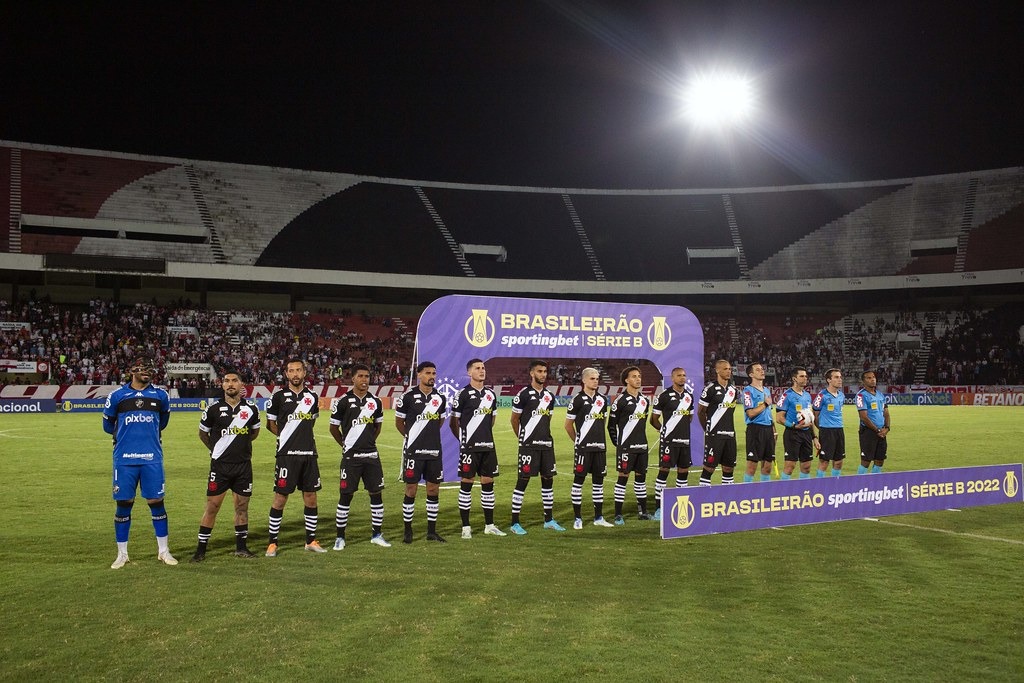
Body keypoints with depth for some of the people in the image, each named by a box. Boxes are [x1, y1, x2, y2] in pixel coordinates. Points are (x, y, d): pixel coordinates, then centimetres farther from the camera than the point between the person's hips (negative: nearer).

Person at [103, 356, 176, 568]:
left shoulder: (160, 395, 5)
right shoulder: (117, 396, 1)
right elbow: (108, 425, 14)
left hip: (152, 457, 1)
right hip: (125, 458, -1)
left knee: (156, 502, 3)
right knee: (123, 503, 3)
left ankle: (163, 550, 15)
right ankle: (122, 554, 15)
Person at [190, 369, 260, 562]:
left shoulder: (251, 408, 2)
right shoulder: (214, 409, -4)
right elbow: (202, 433, 12)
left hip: (244, 464, 2)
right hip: (220, 465, -2)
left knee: (242, 506, 8)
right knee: (212, 506, -2)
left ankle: (241, 547, 19)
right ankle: (201, 549, 6)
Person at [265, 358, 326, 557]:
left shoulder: (312, 397, 9)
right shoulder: (278, 396, -2)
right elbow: (271, 424, 8)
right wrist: (287, 438, 7)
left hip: (309, 453, 4)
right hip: (287, 453, -4)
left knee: (311, 497, 7)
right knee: (280, 498, -2)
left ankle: (311, 540, 18)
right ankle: (272, 542, 8)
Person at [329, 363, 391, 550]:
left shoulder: (375, 402, 7)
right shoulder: (343, 402, -6)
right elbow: (333, 428, 3)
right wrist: (346, 445, 8)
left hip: (371, 455, 4)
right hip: (351, 457, -4)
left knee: (376, 493, 7)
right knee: (345, 495, 0)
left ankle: (377, 534, 18)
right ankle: (340, 537, 9)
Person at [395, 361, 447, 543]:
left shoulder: (440, 398, 6)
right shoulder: (408, 397, -7)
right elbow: (399, 422, 4)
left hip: (434, 451, 4)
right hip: (414, 451, -4)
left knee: (433, 489, 7)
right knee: (411, 489, 0)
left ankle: (432, 531, 16)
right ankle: (408, 531, 9)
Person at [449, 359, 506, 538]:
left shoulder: (491, 394, 11)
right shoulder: (463, 394, -7)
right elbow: (453, 422, -2)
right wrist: (464, 439, 6)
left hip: (488, 446, 6)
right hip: (469, 447, -6)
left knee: (488, 483, 9)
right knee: (466, 484, -1)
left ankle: (489, 525, 17)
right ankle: (465, 527, 5)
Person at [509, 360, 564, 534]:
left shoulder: (549, 396, 12)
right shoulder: (524, 394, -8)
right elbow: (514, 419, -1)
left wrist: (544, 436, 15)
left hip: (546, 444, 7)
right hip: (528, 445, -7)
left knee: (548, 480, 10)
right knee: (523, 481, -5)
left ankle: (549, 520, 21)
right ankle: (515, 523, 0)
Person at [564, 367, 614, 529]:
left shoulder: (602, 399, 9)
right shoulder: (578, 400, -7)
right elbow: (568, 425, -1)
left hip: (600, 447, 6)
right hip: (583, 448, -5)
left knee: (598, 481, 10)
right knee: (578, 480, -1)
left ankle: (598, 517, 18)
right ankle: (577, 518, 6)